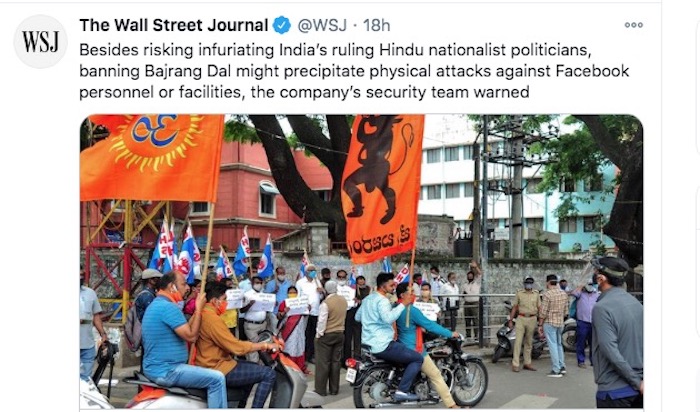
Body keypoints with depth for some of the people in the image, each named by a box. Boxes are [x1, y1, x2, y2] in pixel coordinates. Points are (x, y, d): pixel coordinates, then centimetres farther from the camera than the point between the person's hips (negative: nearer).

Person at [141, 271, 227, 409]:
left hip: (155, 367, 11)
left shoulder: (156, 304, 14)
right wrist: (199, 309, -12)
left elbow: (185, 330, 15)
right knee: (217, 379, -12)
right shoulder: (169, 307, -20)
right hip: (165, 371, -11)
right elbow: (191, 336, -20)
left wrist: (196, 310, 10)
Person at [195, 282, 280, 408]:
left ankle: (241, 406, 28)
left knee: (254, 367, 27)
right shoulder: (212, 319, -22)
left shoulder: (200, 315, 9)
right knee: (269, 374, -11)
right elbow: (237, 347, -22)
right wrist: (265, 345, -12)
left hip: (210, 366, 11)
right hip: (218, 371, -11)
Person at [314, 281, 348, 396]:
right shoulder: (343, 300, 0)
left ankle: (321, 390, 5)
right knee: (336, 361, 11)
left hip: (327, 335, -6)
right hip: (340, 334, 6)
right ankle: (334, 389, 17)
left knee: (323, 363, 2)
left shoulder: (326, 303, -19)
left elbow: (322, 321, -17)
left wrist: (318, 335, -8)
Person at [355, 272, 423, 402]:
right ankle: (402, 391, -12)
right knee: (418, 359, -8)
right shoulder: (382, 300, -15)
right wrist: (403, 304, -29)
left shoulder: (367, 298, 14)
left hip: (368, 343, 10)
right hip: (383, 345, -10)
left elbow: (357, 317, 24)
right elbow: (388, 318, -33)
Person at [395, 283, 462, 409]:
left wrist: (420, 329, 30)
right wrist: (450, 334, -8)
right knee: (436, 376, -1)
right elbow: (430, 325, -17)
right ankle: (452, 406, 2)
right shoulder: (411, 310, -22)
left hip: (402, 348, 9)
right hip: (414, 351, -9)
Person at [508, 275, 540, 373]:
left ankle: (527, 363, 18)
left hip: (532, 319, 2)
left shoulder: (536, 294, 7)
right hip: (521, 319, -2)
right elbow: (515, 307, 4)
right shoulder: (519, 293, 2)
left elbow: (539, 308, 9)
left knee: (528, 342, 10)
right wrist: (510, 320, 1)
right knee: (518, 341, -7)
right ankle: (515, 364, -6)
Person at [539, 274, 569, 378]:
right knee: (559, 344, 19)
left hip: (549, 323, -6)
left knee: (552, 345, -2)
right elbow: (566, 310, 10)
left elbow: (543, 312, -14)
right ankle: (562, 367, 20)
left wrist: (540, 325, -6)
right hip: (561, 323, 6)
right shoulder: (564, 294, 5)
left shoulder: (547, 294, -15)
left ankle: (556, 370, 0)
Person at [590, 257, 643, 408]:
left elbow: (611, 352, -22)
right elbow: (643, 343, 8)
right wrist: (638, 381, 10)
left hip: (614, 390, -7)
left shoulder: (602, 307, -16)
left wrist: (636, 382, -14)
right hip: (638, 389, 7)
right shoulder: (636, 302, 6)